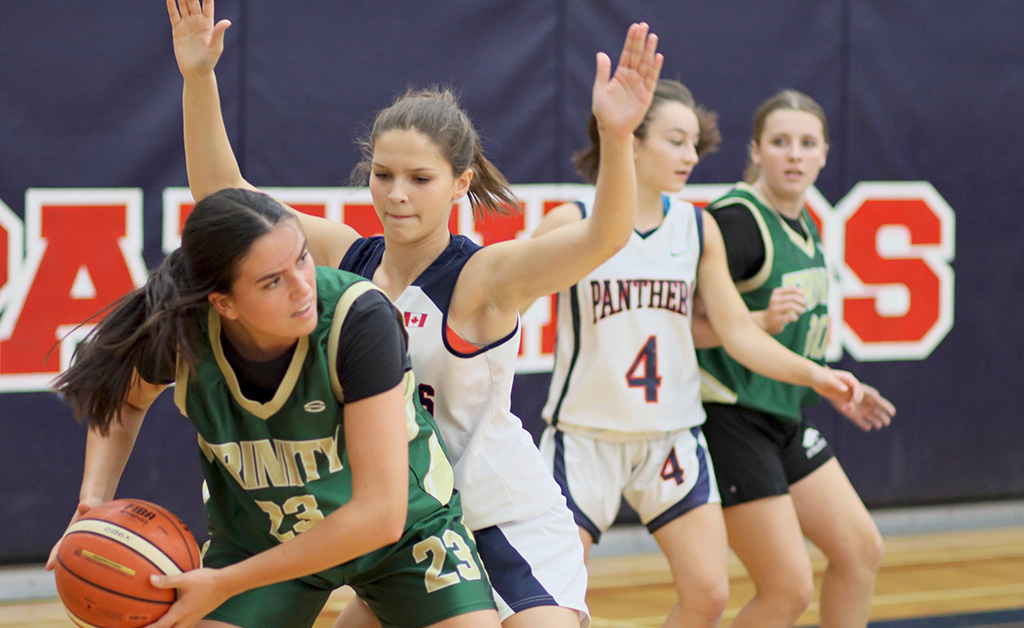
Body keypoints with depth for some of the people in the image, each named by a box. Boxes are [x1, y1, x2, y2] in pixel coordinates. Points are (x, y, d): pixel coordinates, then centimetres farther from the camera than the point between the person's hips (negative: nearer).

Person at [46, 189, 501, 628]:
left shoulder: (361, 319, -34)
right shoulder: (180, 332, -25)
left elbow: (379, 516, -34)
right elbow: (124, 402, 3)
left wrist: (225, 584, -30)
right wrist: (94, 503, -16)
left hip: (406, 526, -2)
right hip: (257, 535, 2)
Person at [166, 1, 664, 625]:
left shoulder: (483, 278, -19)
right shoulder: (348, 258, -2)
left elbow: (602, 238, -36)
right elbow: (221, 193, 1)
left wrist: (616, 136, -53)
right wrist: (200, 77, -10)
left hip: (512, 523, -6)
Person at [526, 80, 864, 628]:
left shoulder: (697, 228, 4)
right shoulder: (572, 223, -8)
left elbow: (737, 331, 4)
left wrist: (812, 374, -9)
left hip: (673, 435, 4)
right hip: (585, 433, -4)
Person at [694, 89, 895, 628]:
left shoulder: (802, 226, 13)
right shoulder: (736, 221, -17)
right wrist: (759, 321, -33)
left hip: (786, 420, 10)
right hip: (729, 420, -9)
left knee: (861, 549, 12)